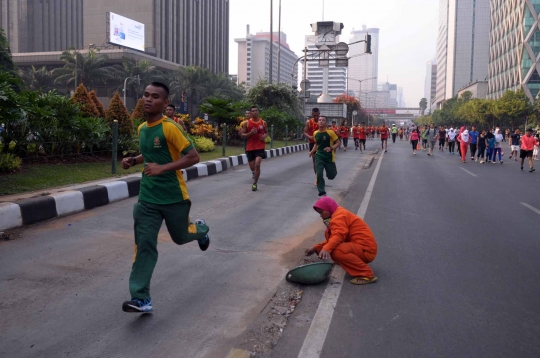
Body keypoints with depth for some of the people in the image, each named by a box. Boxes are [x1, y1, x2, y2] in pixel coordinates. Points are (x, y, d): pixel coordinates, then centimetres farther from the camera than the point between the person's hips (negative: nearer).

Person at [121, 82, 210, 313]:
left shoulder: (170, 127, -16)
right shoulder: (142, 128, 7)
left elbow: (193, 157, -19)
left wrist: (163, 168, -28)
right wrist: (133, 161, 4)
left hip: (174, 197, -5)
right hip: (147, 197, 5)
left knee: (181, 237, 16)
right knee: (144, 244, -3)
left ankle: (201, 229, 51)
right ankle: (141, 299, 0)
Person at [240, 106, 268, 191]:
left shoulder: (263, 123, 3)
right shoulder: (247, 123, -1)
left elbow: (266, 132, 18)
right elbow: (242, 134, -1)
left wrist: (265, 136, -5)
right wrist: (250, 133, -17)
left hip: (260, 147, -1)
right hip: (250, 147, 1)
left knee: (257, 164, -19)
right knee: (252, 167, 10)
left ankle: (255, 183, -6)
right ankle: (255, 173, 48)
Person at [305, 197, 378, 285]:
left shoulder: (339, 215, -12)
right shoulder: (337, 216, 21)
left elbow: (339, 235, -32)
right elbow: (332, 239, 21)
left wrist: (326, 249, -45)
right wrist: (316, 248, 14)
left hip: (366, 249, -10)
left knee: (337, 251, -34)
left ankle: (367, 275, -24)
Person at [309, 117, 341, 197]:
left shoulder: (330, 132, -13)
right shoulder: (315, 133, 2)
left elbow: (338, 143, -9)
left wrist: (331, 148, -25)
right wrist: (312, 151, 5)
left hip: (329, 156, -3)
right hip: (319, 156, 3)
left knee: (331, 176, 7)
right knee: (319, 174, -14)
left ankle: (334, 170, 45)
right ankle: (322, 192, -3)